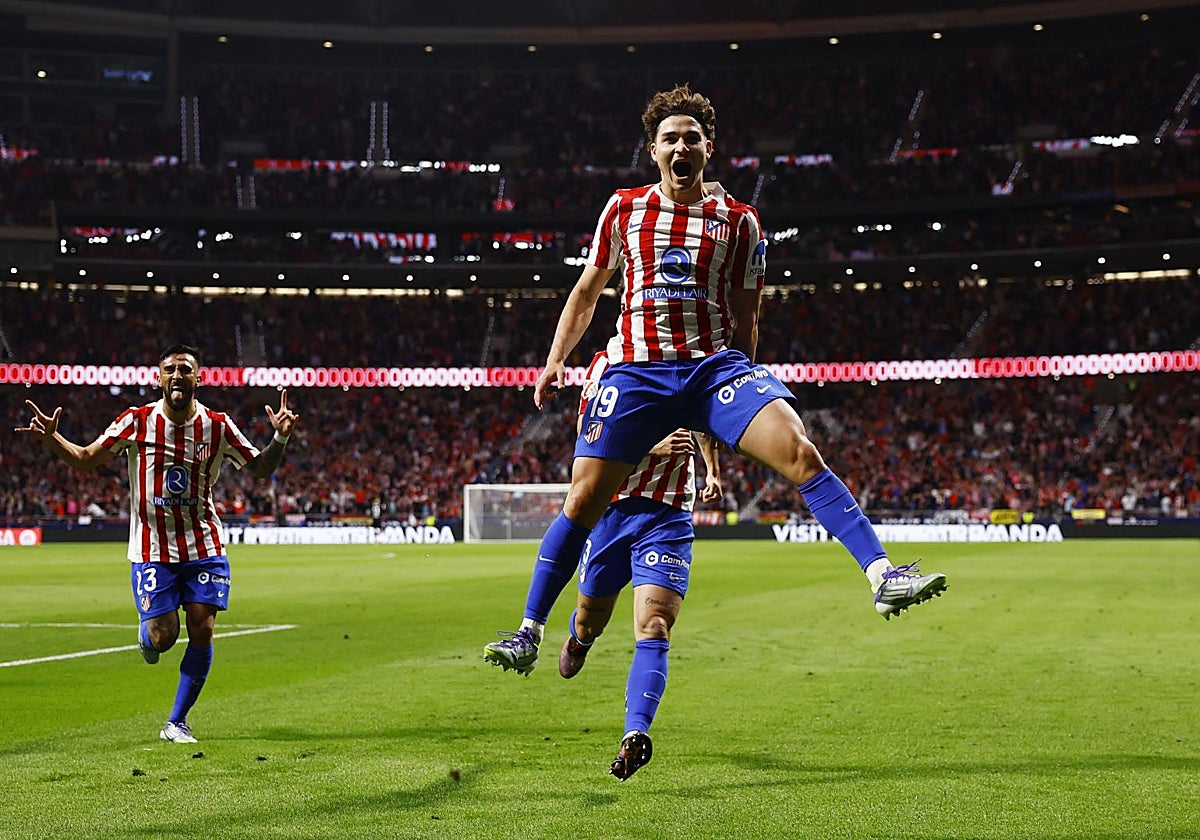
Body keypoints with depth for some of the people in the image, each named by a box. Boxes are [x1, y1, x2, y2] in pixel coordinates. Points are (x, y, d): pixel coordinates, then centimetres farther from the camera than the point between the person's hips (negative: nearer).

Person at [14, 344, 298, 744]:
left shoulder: (218, 426, -3)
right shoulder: (137, 422, -5)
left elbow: (261, 467, 6)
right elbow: (86, 459, 3)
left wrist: (280, 438, -14)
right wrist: (50, 438, -14)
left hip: (204, 546, 1)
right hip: (152, 547, -1)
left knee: (202, 631, -6)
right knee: (163, 637, -8)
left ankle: (176, 723, 10)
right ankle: (147, 632, 33)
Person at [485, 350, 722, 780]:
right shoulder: (607, 364, -5)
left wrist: (712, 470, 19)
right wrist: (651, 448, -24)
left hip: (669, 517, 0)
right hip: (611, 509, 0)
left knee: (654, 627, -18)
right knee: (590, 621, 18)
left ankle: (635, 733, -28)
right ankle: (578, 639, 55)